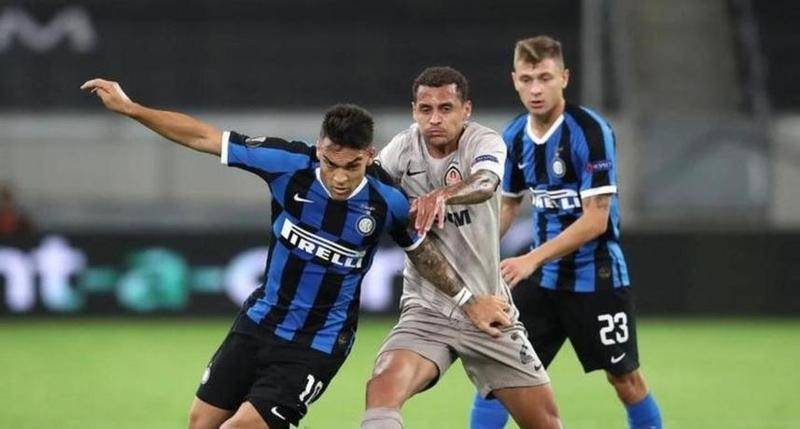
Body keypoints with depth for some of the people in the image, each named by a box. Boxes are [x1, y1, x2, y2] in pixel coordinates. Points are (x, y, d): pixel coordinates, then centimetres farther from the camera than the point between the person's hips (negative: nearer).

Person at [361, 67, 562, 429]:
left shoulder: (484, 142, -10)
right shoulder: (402, 149, -3)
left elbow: (484, 184, -32)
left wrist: (441, 195, -53)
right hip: (426, 311, 0)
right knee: (383, 388, -29)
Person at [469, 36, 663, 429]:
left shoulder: (590, 131, -18)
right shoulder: (515, 137, 1)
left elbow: (595, 220, -22)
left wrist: (532, 259, -27)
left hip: (595, 276, -5)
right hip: (541, 279, 5)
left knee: (626, 380, 4)